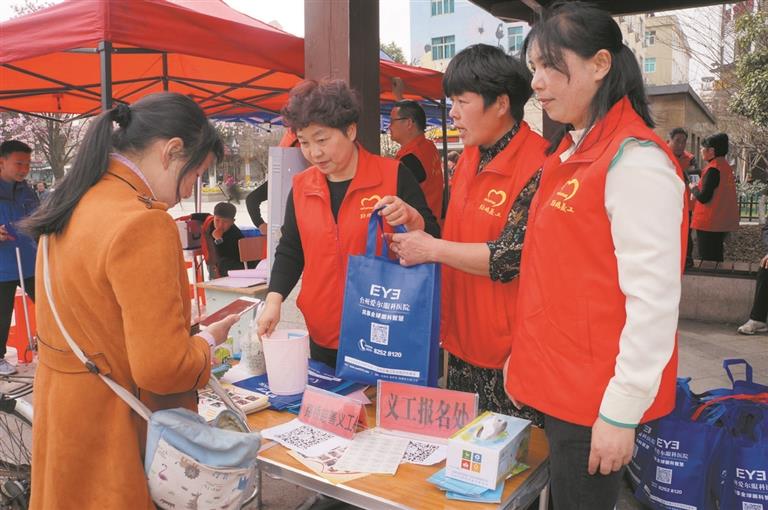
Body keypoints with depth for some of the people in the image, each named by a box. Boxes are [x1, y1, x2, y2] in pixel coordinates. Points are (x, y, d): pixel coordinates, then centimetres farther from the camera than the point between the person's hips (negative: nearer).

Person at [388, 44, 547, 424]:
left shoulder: (537, 167, -18)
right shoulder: (468, 160, 9)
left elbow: (512, 258, -22)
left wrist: (431, 249, -16)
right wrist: (413, 222, -1)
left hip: (509, 356, -8)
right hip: (462, 344, 8)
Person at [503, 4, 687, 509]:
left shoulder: (635, 159, -18)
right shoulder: (569, 153, 9)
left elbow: (654, 299, -21)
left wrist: (621, 410, -17)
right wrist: (528, 354, 13)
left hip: (595, 396, -8)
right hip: (558, 381, 8)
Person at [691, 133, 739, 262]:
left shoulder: (713, 169, -17)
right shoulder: (725, 166, 11)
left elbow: (703, 197, -20)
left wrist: (693, 188, -2)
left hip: (709, 222, -9)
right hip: (723, 221, 9)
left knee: (707, 259, -3)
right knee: (716, 257, 17)